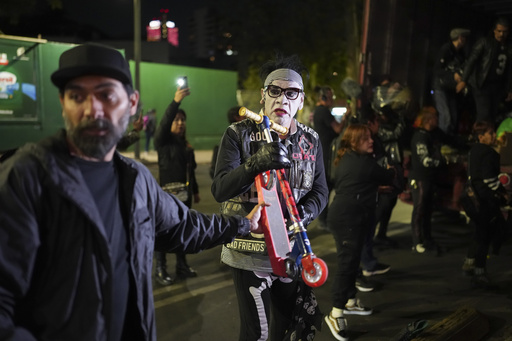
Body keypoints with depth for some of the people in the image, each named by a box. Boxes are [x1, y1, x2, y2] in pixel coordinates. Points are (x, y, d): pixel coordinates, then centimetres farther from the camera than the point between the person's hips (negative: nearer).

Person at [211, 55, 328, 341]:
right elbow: (220, 190, -20)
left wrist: (303, 214, -17)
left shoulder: (311, 140, 4)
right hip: (250, 251, -4)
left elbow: (320, 190, 4)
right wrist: (257, 163, -37)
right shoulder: (238, 134, -9)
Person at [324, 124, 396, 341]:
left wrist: (379, 184, 22)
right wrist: (391, 172, 21)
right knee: (346, 262, -8)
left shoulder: (347, 159, 13)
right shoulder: (364, 162, -16)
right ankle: (336, 314, -3)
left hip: (347, 216, 10)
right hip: (347, 218, -10)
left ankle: (350, 302, 31)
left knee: (352, 260, 18)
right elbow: (387, 177, 0)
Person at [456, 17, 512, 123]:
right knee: (484, 115, -14)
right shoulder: (485, 42, -1)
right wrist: (464, 80, -18)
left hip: (497, 87, 5)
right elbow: (471, 60, -8)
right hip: (482, 85, -5)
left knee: (493, 116, 4)